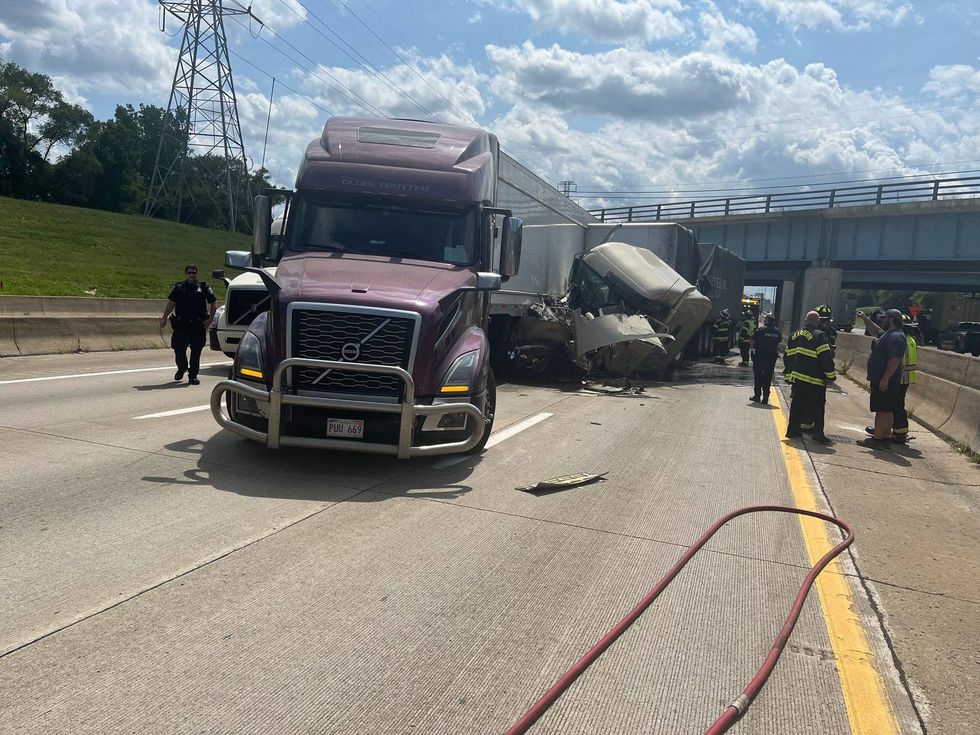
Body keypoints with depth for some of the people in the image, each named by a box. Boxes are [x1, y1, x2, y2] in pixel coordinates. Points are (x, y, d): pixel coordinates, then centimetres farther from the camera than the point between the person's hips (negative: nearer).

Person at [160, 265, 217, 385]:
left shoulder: (204, 288, 5)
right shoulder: (178, 287, 10)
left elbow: (214, 304, 8)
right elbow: (171, 303, 13)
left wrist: (210, 319, -3)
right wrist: (164, 318, 6)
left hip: (198, 326, -1)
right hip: (181, 325, 1)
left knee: (196, 351, 1)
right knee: (179, 349, 2)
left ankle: (193, 376, 10)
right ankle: (181, 368, 30)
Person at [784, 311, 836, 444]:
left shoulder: (794, 335, 12)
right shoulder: (819, 336, -10)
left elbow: (788, 357, 16)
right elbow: (826, 357, -15)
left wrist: (789, 374, 22)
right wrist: (831, 375, -9)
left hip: (797, 377, 6)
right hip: (814, 380, -6)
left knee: (797, 404, 14)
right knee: (818, 407, 0)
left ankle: (793, 430, 16)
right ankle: (818, 433, -3)